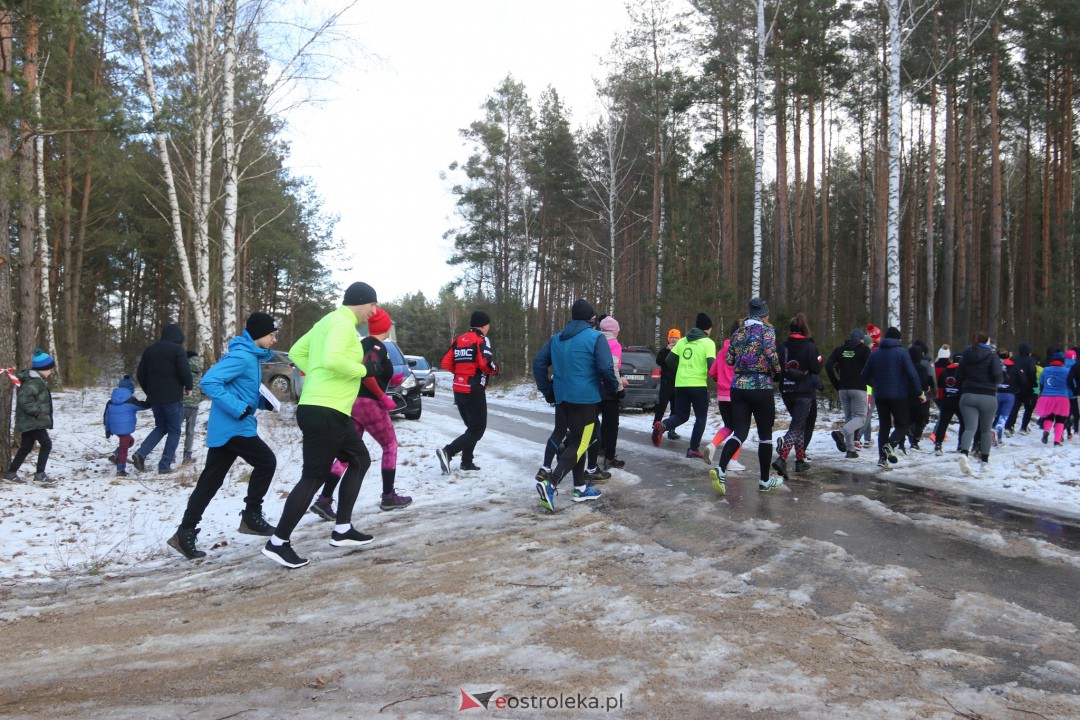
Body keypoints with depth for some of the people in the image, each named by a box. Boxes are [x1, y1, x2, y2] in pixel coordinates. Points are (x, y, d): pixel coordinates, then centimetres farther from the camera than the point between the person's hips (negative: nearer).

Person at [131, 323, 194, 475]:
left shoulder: (150, 349, 11)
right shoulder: (177, 349, -9)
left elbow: (140, 374, 12)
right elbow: (185, 372, -17)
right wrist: (189, 387, 2)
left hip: (154, 398, 6)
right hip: (172, 398, -6)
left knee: (161, 427, 20)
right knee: (174, 431, 4)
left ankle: (140, 453, 1)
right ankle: (165, 466, -1)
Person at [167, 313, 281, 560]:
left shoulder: (251, 357, 16)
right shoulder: (241, 356, -15)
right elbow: (209, 381, -24)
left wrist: (264, 402, 8)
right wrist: (239, 408, -25)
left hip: (224, 429, 9)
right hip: (234, 428, -9)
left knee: (210, 481, 8)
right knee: (266, 462, 2)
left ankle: (185, 533, 11)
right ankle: (251, 516, 11)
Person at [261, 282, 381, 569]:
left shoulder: (329, 321, 18)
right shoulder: (343, 322, -13)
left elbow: (296, 352, 23)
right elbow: (331, 359, -30)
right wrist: (363, 369, -15)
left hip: (331, 412, 11)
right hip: (324, 412, -11)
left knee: (360, 459, 18)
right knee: (313, 477, -5)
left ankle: (342, 529, 21)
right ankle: (278, 543, 4)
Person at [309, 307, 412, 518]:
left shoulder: (363, 344, 14)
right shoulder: (377, 347, -12)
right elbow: (366, 374, -25)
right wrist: (384, 397, -17)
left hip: (353, 402, 8)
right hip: (368, 403, -8)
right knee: (390, 446, 10)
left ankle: (324, 500, -1)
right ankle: (388, 497, 14)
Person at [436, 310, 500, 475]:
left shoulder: (458, 340, 12)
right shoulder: (482, 339, -9)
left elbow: (446, 363, 10)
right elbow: (486, 364, -21)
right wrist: (496, 369, -1)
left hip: (458, 390, 8)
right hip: (474, 391, -8)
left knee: (472, 426, 20)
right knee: (478, 429, -2)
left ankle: (467, 462, 18)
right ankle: (447, 451, -16)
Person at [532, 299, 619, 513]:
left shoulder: (556, 338, 10)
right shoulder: (595, 337, -9)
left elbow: (538, 363, 8)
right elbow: (606, 367, -17)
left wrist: (547, 390, 14)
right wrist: (613, 386, 2)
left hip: (563, 397, 7)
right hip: (585, 398, -7)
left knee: (576, 440, 18)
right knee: (580, 444, -4)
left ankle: (580, 488, 22)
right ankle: (550, 483, -20)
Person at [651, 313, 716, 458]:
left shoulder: (682, 341, 11)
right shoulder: (708, 343, -3)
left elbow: (669, 360, 11)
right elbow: (711, 364, -14)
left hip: (680, 384, 4)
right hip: (698, 385, -4)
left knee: (681, 415, 14)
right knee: (701, 418, 11)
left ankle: (662, 426, -14)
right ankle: (694, 449, 8)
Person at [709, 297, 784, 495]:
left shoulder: (738, 332, 10)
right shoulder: (767, 331, -5)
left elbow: (729, 360, 10)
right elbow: (771, 356, -19)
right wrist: (777, 372, 0)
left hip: (738, 387, 4)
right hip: (761, 388, -4)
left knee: (739, 432, 3)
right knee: (765, 434, 9)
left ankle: (720, 469, -20)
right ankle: (765, 480, 17)